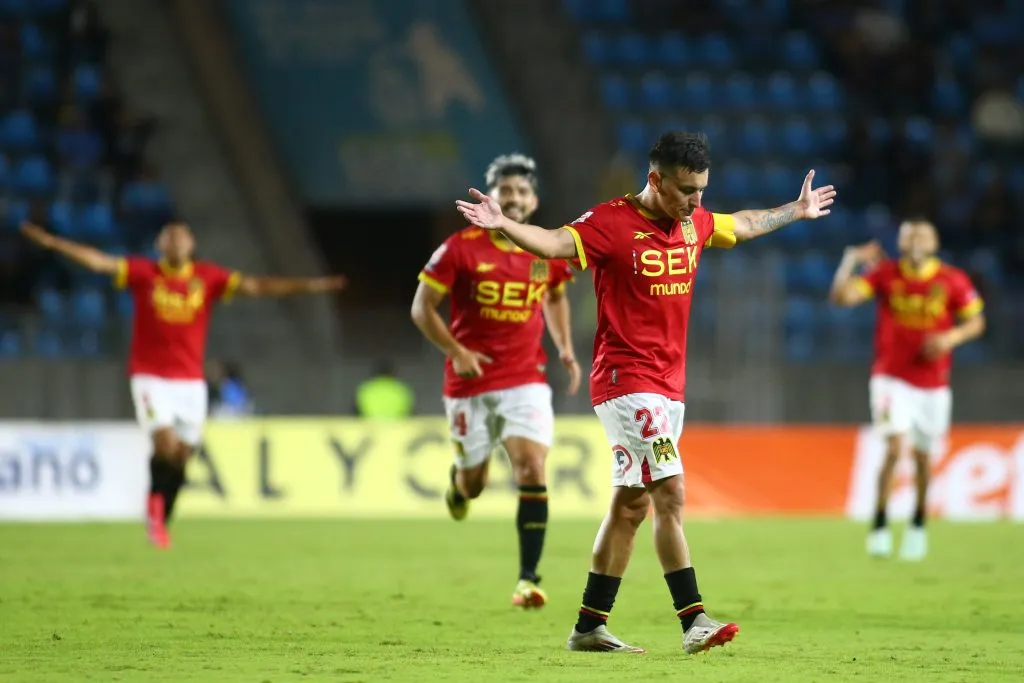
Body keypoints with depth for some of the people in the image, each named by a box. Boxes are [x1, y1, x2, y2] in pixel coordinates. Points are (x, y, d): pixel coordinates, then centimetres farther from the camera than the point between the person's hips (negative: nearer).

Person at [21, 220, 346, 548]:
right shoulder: (143, 273, -2)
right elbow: (100, 262, -9)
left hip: (191, 381, 2)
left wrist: (308, 285, -8)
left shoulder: (207, 277, 2)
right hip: (150, 376, -2)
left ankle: (160, 523, 19)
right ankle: (155, 500, 6)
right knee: (166, 441, -20)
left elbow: (253, 286, -1)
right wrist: (54, 243, -20)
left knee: (182, 454, 3)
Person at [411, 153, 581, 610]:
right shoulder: (460, 249, -8)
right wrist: (456, 352, -16)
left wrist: (565, 347, 8)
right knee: (473, 483, 9)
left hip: (525, 380, 1)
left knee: (532, 470, -16)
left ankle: (528, 580, -14)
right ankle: (459, 480, 49)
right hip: (471, 380, -1)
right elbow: (422, 308, -4)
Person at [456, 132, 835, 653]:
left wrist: (797, 211, 43)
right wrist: (503, 225, -44)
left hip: (667, 385, 8)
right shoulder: (612, 223, -13)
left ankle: (589, 627, 16)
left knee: (631, 504, 10)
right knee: (669, 493, -15)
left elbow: (744, 225, 31)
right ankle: (693, 620, -15)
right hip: (626, 381, -8)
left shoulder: (694, 223, 10)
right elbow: (555, 243, -27)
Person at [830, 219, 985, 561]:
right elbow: (841, 296, -13)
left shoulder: (952, 281, -5)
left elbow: (976, 322, 3)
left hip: (933, 384, 2)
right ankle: (879, 525, -10)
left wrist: (951, 337, -15)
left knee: (923, 457, 10)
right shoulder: (885, 274, -5)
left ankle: (918, 525, 32)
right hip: (892, 378, -2)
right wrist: (851, 261, -23)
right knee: (895, 446, -19)